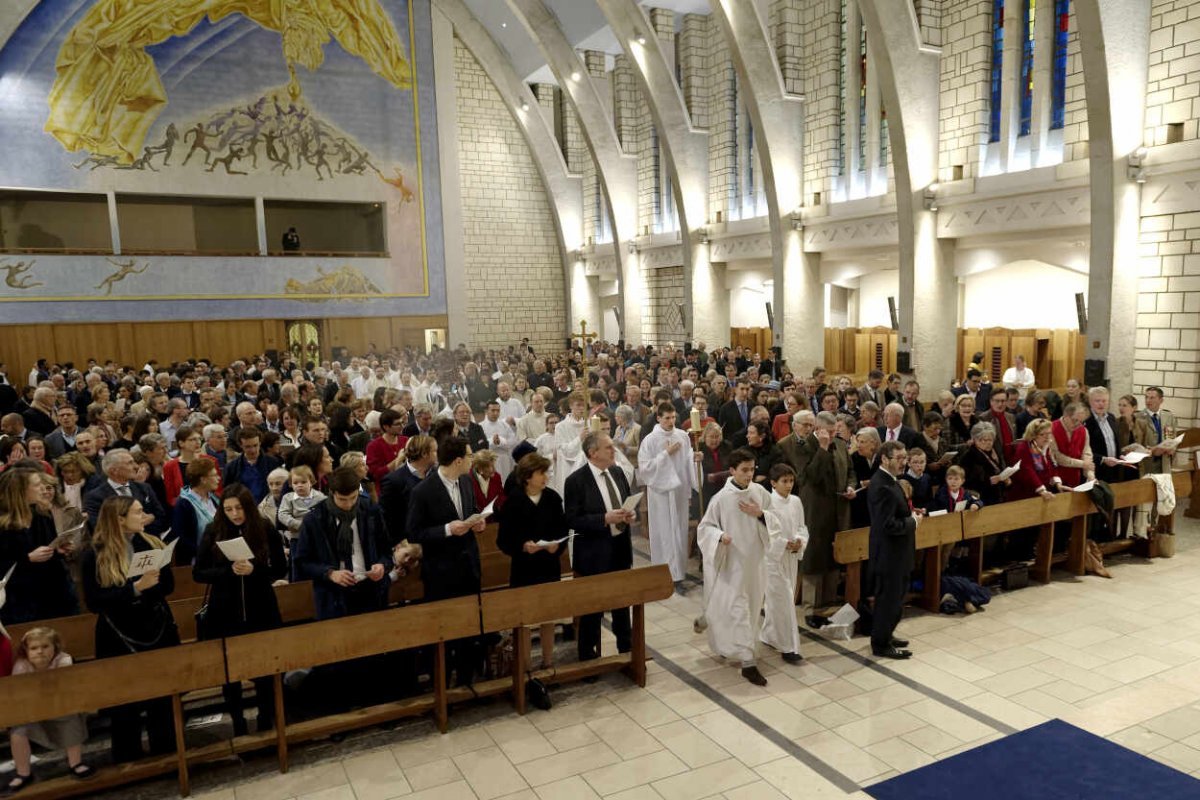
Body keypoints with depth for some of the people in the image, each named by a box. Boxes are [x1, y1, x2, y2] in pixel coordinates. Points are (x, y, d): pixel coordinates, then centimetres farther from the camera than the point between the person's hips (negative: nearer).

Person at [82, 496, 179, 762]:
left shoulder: (152, 544, 3)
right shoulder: (94, 555, -7)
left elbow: (168, 587, 2)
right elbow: (94, 602, -14)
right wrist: (135, 588, -24)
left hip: (158, 633, 3)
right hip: (119, 640, -3)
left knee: (164, 699, 11)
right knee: (125, 705, 7)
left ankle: (166, 756, 27)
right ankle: (128, 761, 24)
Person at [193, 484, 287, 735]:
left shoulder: (267, 531, -5)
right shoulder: (213, 532, -4)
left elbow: (281, 569, -2)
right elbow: (198, 573, -4)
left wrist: (254, 569, -20)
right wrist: (229, 570, -20)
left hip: (260, 611, 0)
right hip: (224, 613, 1)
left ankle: (266, 722, 24)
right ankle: (238, 725, 25)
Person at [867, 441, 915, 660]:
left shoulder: (889, 480, 6)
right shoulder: (882, 486, -26)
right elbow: (888, 525, -29)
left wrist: (910, 515, 1)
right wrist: (912, 522, -14)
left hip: (895, 553, 10)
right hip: (889, 554, -10)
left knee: (896, 597, 22)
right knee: (888, 599, 3)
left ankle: (885, 635, 37)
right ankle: (881, 645, 17)